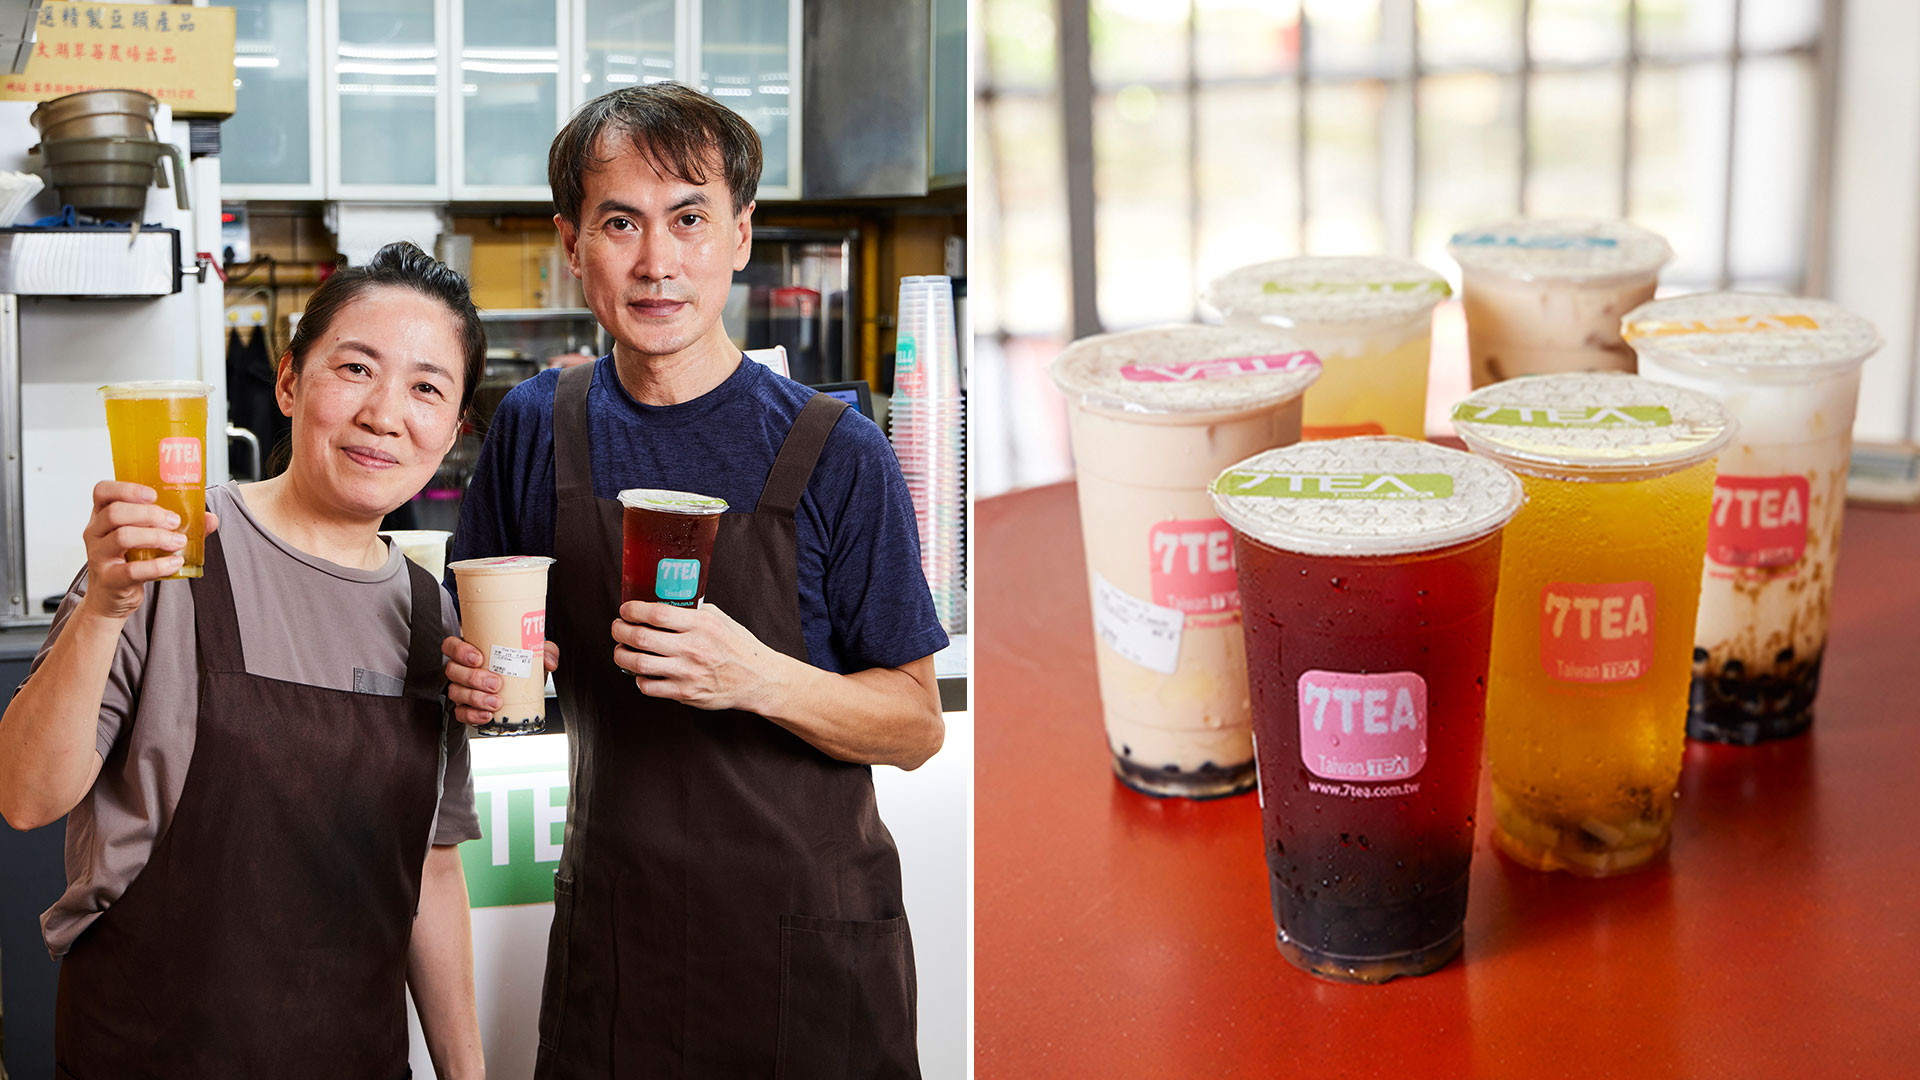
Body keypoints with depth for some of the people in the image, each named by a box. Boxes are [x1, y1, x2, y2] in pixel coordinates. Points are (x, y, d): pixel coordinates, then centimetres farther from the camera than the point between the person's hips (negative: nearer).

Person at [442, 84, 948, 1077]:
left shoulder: (835, 455, -11)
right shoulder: (537, 427, -1)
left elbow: (915, 726, -9)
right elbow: (484, 642, 13)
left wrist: (759, 678, -26)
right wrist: (476, 678, -10)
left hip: (809, 945, -2)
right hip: (610, 930, 3)